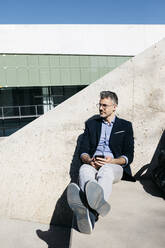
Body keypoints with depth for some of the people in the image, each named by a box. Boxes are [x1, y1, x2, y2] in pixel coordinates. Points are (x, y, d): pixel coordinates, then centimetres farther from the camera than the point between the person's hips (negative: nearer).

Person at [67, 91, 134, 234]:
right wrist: (89, 160, -11)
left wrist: (112, 161, -13)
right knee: (84, 169, -35)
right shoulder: (91, 124, 21)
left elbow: (129, 156, 7)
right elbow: (83, 151, 13)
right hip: (92, 165, 2)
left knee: (105, 170, -38)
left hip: (114, 166, -2)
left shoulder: (125, 126, 15)